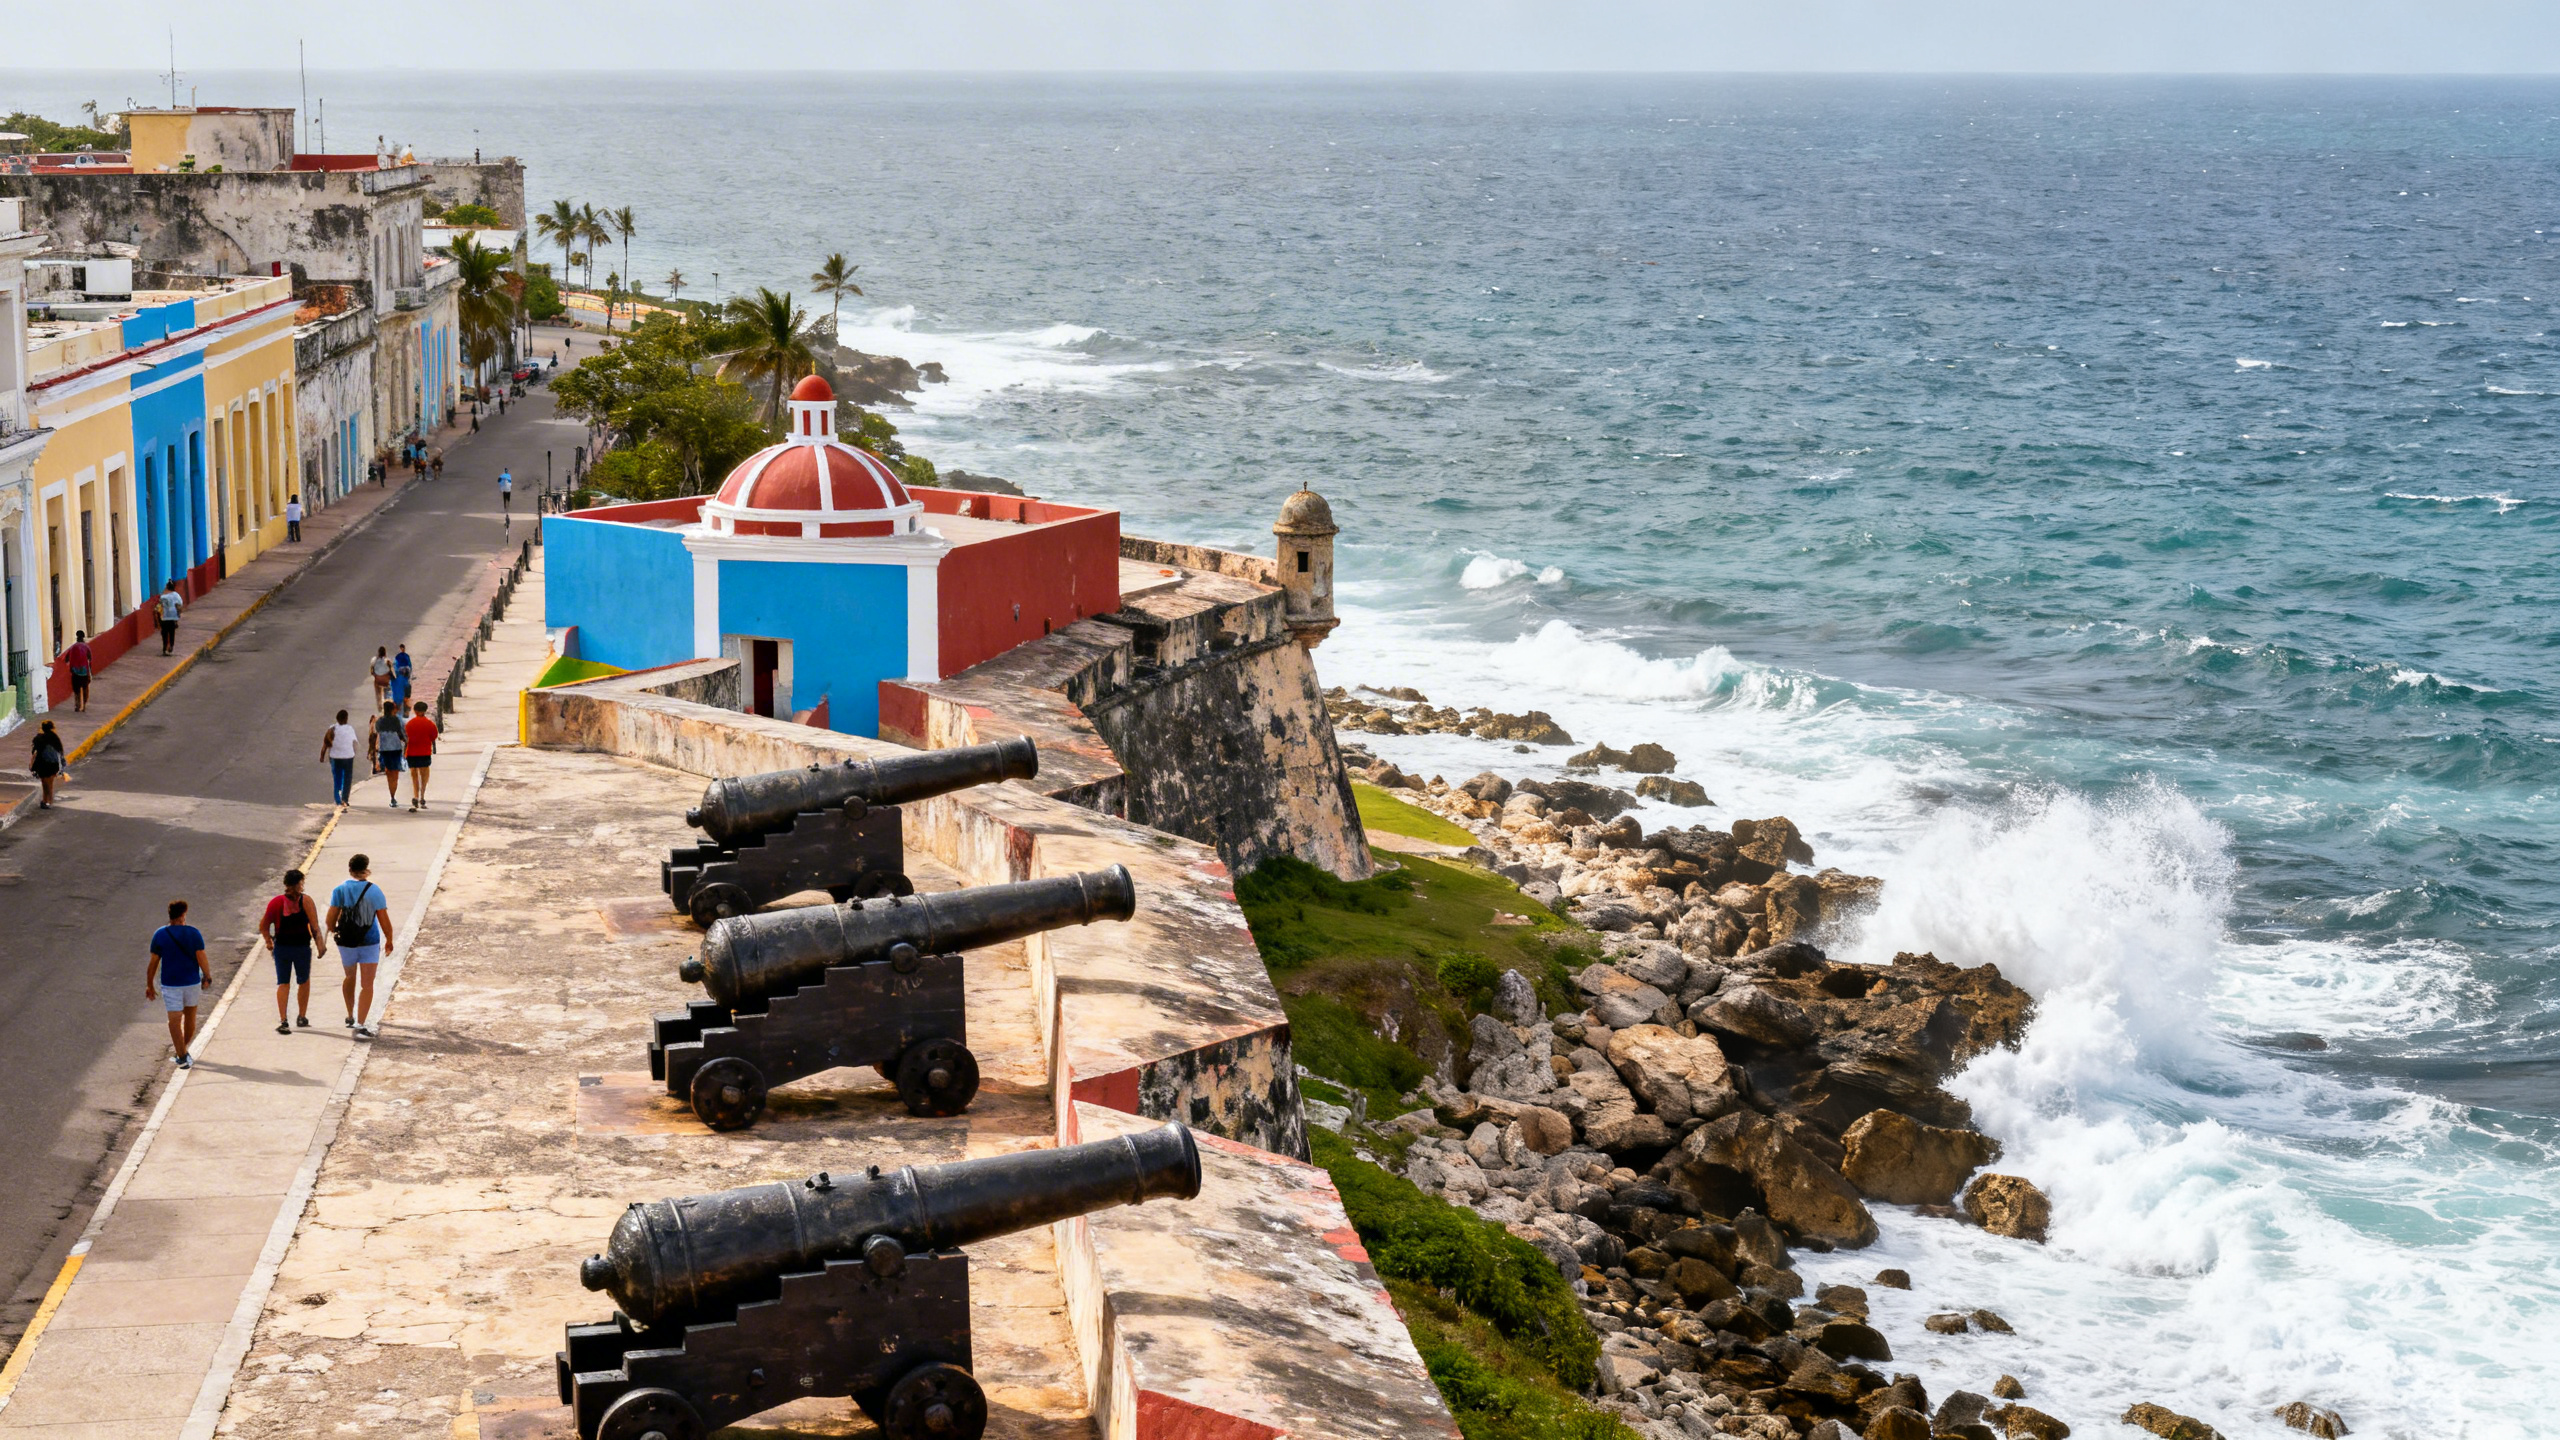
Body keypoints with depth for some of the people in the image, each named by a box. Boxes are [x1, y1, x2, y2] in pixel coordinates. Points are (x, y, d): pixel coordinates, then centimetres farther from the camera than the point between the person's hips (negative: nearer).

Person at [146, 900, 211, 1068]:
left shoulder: (160, 935, -6)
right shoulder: (194, 933, -8)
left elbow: (153, 962, -4)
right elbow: (202, 959, -11)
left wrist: (149, 985, 5)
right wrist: (207, 977, 5)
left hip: (170, 984, -1)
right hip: (192, 982, 1)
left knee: (175, 1020, 1)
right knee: (190, 1016, 20)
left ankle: (183, 1057, -5)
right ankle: (185, 1049, 33)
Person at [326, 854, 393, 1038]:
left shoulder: (340, 890, -5)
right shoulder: (374, 891, -8)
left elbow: (331, 918, -7)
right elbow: (384, 920, -7)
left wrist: (332, 930, 15)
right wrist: (389, 940, 8)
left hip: (346, 942, 2)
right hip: (369, 943, -2)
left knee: (350, 978, 25)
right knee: (367, 985, -2)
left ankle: (350, 1017, 37)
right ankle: (360, 1025, -13)